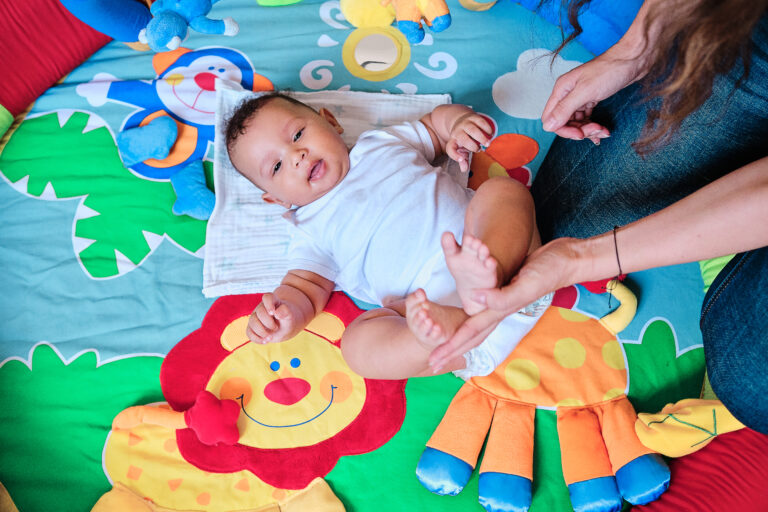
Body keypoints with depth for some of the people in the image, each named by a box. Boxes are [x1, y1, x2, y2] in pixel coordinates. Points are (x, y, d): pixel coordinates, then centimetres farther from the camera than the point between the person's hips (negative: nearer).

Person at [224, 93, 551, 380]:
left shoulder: (382, 143, 25)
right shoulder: (312, 229, 19)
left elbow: (436, 122, 34)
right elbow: (304, 288, 9)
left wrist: (460, 123, 9)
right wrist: (285, 315, -16)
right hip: (432, 300, -1)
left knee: (504, 188, -23)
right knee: (357, 342, -24)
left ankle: (482, 279, -44)